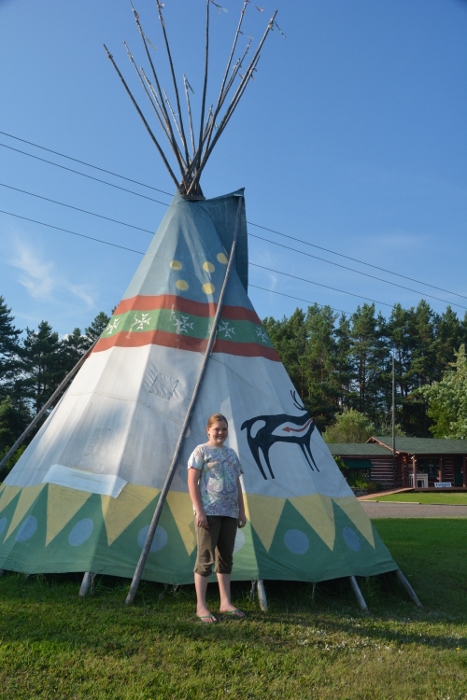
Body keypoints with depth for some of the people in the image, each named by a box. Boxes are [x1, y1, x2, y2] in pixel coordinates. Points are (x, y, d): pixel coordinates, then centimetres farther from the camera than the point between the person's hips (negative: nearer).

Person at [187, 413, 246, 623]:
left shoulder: (232, 453, 16)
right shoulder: (201, 451, -2)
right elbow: (192, 482, -8)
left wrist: (241, 511, 13)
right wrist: (199, 511, -15)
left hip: (229, 513, 6)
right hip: (209, 512, -6)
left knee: (226, 558, 11)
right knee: (206, 558, -2)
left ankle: (226, 603, 20)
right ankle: (201, 606, 7)